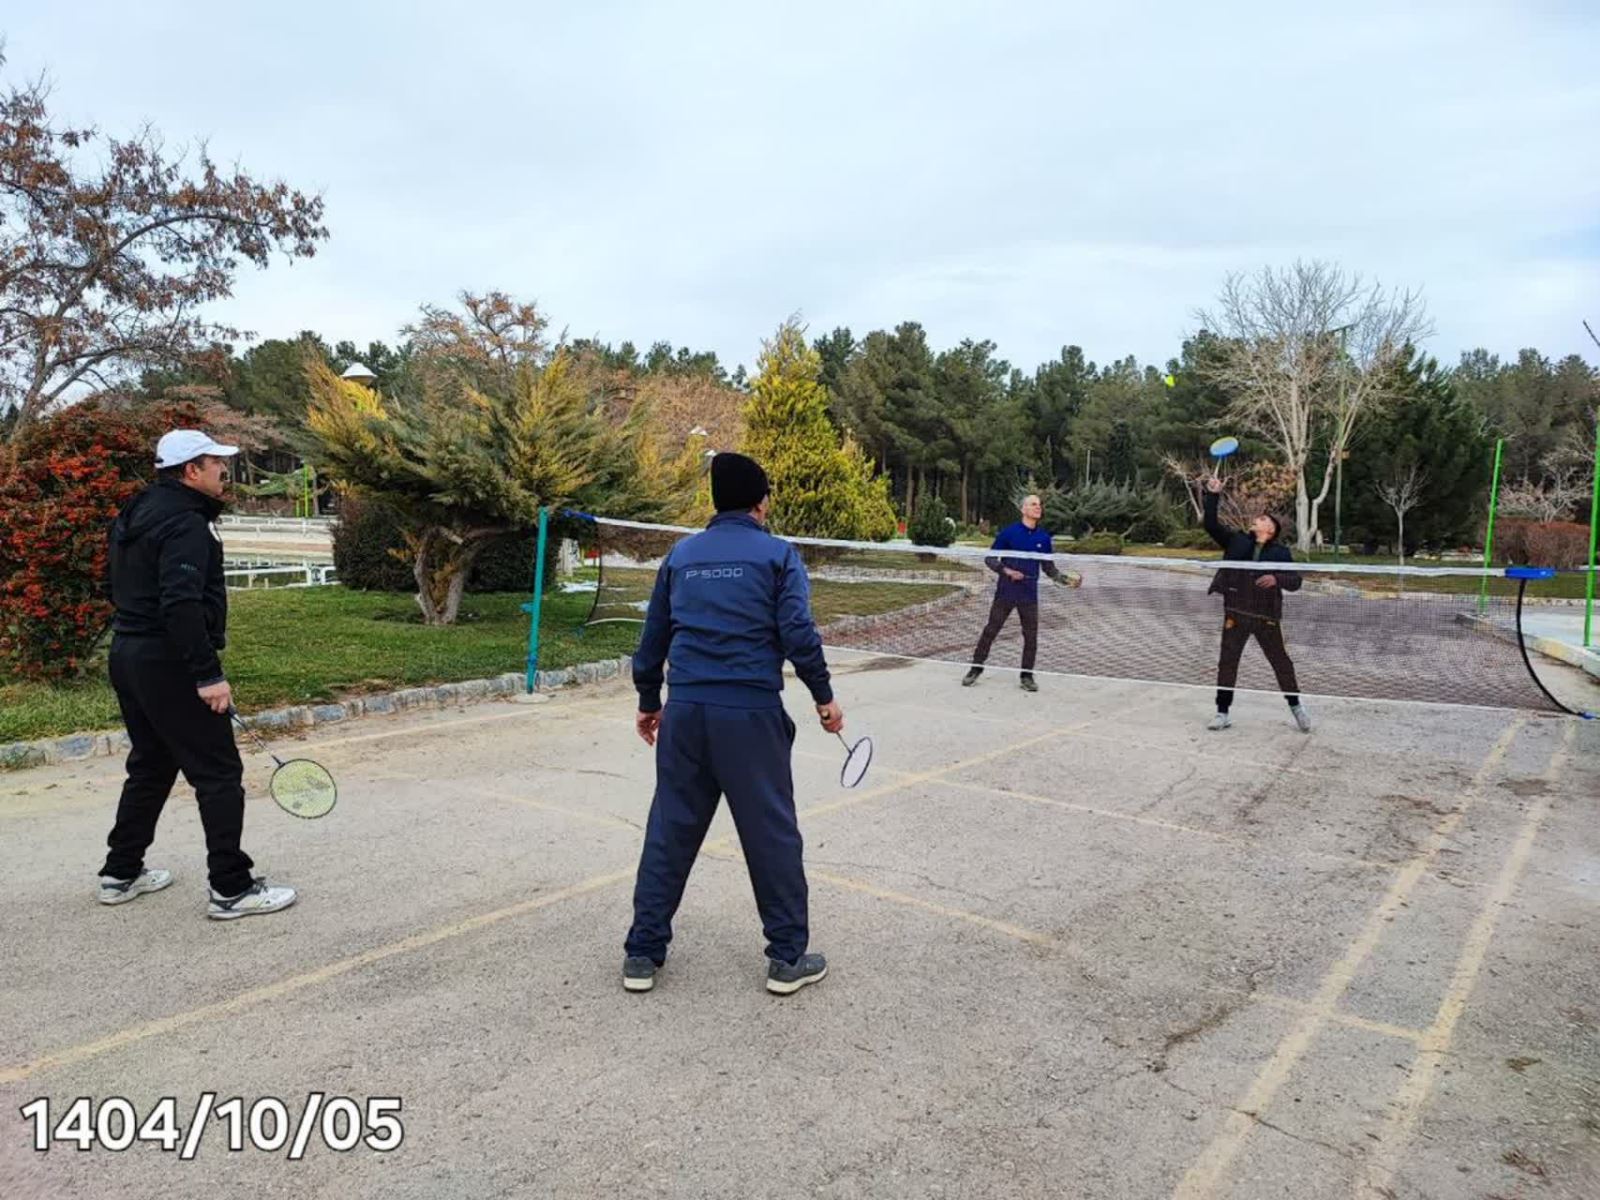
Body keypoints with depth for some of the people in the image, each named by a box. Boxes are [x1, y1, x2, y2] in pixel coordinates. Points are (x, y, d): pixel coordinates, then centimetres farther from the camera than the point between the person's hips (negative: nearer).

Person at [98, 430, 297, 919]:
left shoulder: (137, 515, 14)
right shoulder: (185, 522, -17)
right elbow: (182, 604, -27)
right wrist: (208, 674, -25)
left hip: (129, 654, 10)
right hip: (169, 663, -10)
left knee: (150, 768, 22)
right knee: (219, 774, -4)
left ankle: (121, 873, 32)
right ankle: (231, 888, 0)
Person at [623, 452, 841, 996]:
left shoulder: (681, 554, 13)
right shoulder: (777, 554, 0)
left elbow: (652, 637, 16)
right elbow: (798, 634, -9)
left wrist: (648, 701, 27)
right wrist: (824, 697, 3)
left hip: (685, 711, 4)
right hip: (751, 712, -4)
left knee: (669, 831, 13)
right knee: (772, 834, 7)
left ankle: (643, 953, 20)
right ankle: (788, 957, 17)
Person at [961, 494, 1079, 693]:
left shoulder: (1044, 538, 7)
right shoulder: (1008, 532, -4)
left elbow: (1049, 568, 14)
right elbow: (990, 559, 0)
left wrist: (1067, 579, -2)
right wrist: (1006, 571, -16)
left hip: (1029, 595, 3)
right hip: (1005, 592, -3)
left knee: (1031, 636, 3)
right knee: (990, 631, 2)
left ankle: (1027, 676, 16)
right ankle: (976, 669, 14)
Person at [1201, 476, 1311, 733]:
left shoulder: (1281, 552, 1)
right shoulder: (1236, 540, 5)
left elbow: (1295, 582, -1)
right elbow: (1211, 525, -4)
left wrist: (1277, 579, -22)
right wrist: (1213, 495, -14)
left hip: (1266, 617, -1)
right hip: (1235, 613, 1)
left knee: (1281, 663, 10)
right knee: (1227, 662, 4)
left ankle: (1296, 706, 31)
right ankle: (1223, 712, 15)